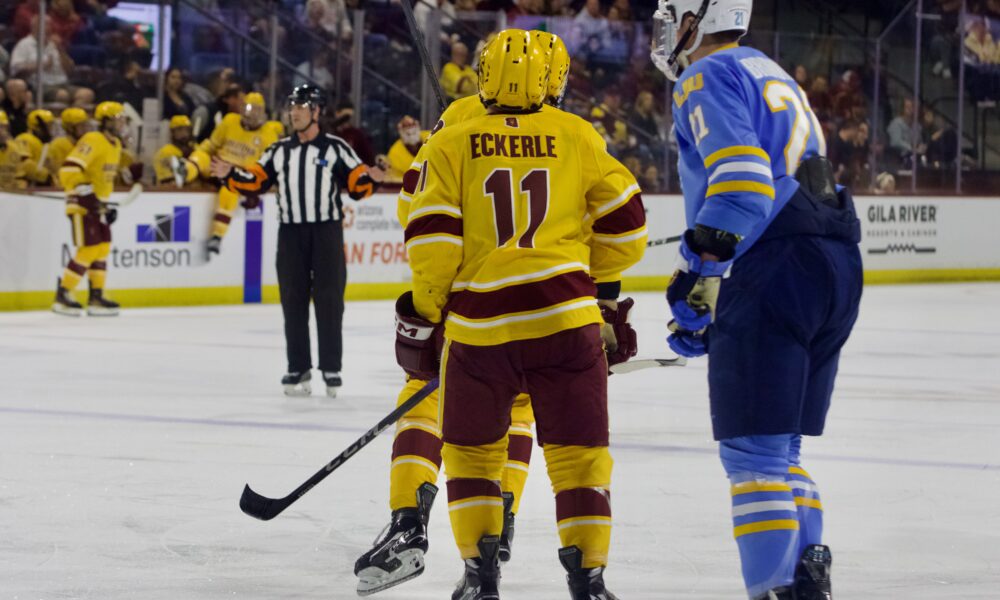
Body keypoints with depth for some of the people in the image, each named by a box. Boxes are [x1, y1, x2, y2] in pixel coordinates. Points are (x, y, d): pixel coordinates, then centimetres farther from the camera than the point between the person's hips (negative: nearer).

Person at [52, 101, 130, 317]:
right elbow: (69, 170, -25)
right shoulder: (93, 141, -17)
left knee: (103, 249, 7)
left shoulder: (115, 144, 13)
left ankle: (96, 297, 12)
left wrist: (107, 205, 20)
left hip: (98, 203, 9)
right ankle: (62, 297, -7)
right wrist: (85, 193, -28)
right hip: (82, 202, -9)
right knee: (89, 249, -12)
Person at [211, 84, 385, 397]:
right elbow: (255, 182, 10)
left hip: (327, 231, -4)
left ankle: (331, 368, 4)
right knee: (293, 301, 5)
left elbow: (357, 186, -1)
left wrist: (369, 178, -22)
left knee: (329, 299, -2)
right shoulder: (279, 151, 11)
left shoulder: (335, 148, 0)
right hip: (291, 233, 4)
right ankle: (298, 368, 11)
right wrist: (230, 174, -5)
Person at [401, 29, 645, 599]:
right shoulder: (578, 138, 5)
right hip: (567, 316, 0)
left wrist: (422, 316, 9)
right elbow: (624, 224, 10)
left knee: (471, 448, 16)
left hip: (480, 322, 0)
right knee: (579, 451, 7)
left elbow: (433, 240, -3)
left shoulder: (451, 146, 3)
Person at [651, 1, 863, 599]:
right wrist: (714, 305, 28)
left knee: (752, 451, -9)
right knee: (781, 449, 18)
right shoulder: (773, 75, 28)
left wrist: (694, 271, -15)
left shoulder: (709, 77, -2)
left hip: (778, 271, -9)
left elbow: (741, 182, -18)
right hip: (839, 264, 9)